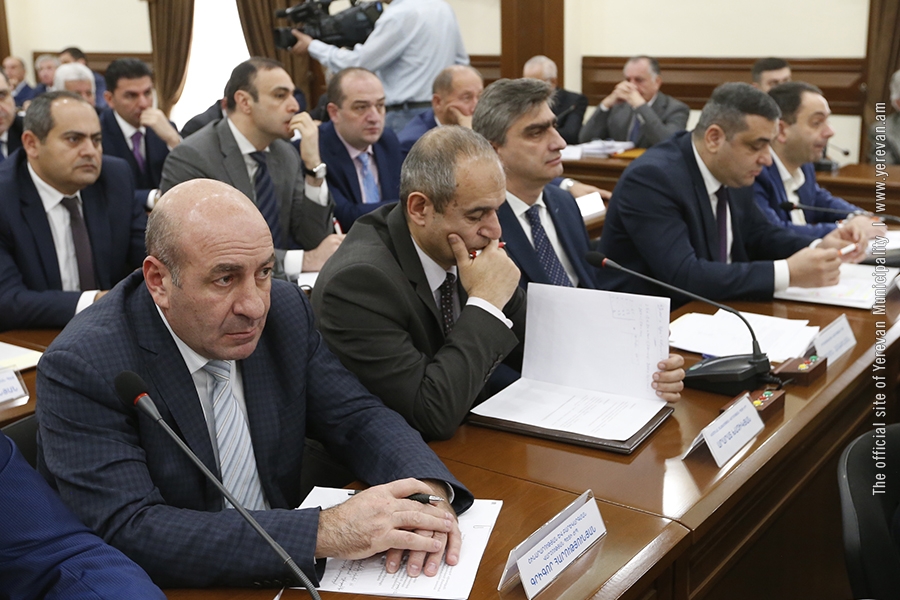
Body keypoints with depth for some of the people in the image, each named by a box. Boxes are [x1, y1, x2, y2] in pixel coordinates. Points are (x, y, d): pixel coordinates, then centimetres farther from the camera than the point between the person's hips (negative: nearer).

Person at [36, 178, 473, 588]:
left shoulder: (285, 309, -3)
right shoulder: (82, 368, -18)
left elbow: (358, 418, 2)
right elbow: (129, 533, -26)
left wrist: (426, 490, -19)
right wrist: (324, 533, -32)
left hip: (278, 577, 5)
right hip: (170, 587, -5)